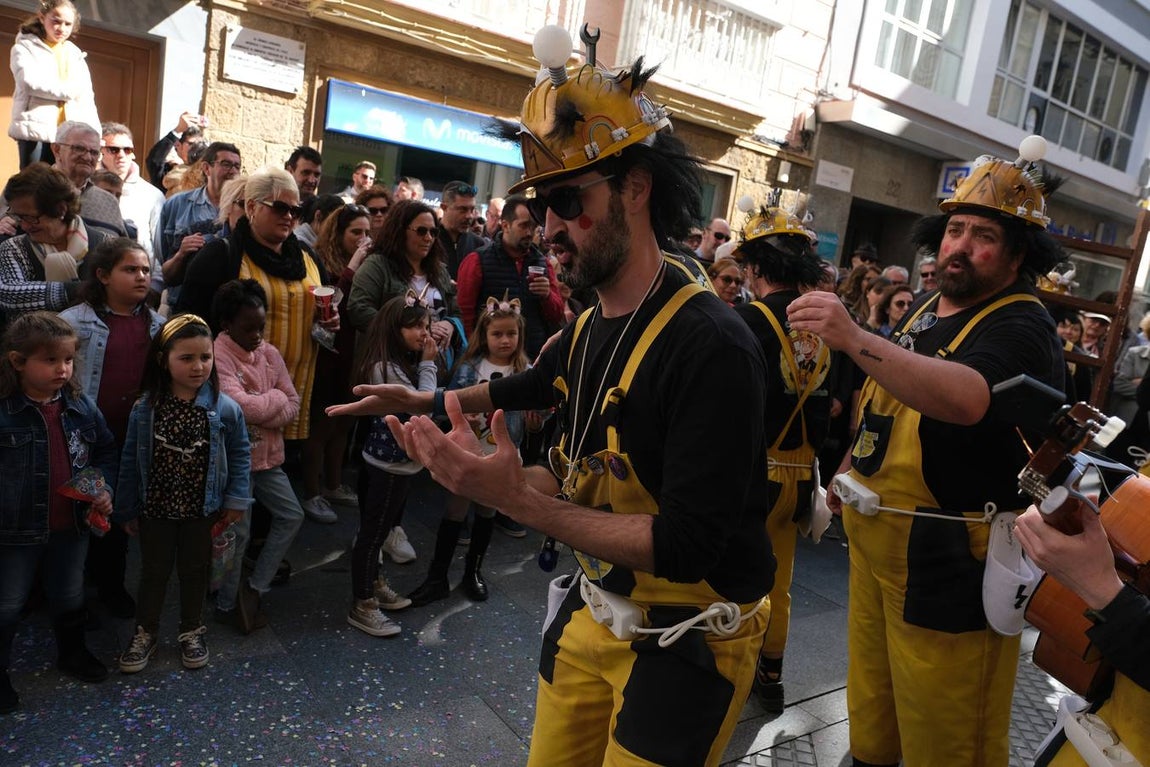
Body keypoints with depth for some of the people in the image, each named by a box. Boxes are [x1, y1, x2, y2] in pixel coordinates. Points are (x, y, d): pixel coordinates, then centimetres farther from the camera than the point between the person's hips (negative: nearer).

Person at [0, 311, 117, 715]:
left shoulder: (81, 406, -6)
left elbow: (106, 451, 7)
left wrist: (104, 489, -6)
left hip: (72, 525, 4)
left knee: (69, 596, 24)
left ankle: (72, 651, 47)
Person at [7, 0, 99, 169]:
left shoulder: (76, 54, 19)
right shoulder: (25, 48, 8)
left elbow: (87, 99, 12)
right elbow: (31, 82, -12)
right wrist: (71, 91, -4)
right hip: (36, 131, -3)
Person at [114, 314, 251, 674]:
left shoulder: (225, 408, -14)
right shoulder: (145, 409, -12)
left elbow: (240, 455, -3)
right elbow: (131, 461, -3)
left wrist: (237, 499, -4)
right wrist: (127, 508, 2)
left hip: (202, 509, 0)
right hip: (155, 508, 0)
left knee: (195, 571, 17)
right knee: (153, 571, 17)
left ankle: (191, 631, 38)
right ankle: (145, 633, 38)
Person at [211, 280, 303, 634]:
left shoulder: (269, 353, 3)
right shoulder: (217, 356, -18)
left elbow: (292, 404, 2)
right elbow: (242, 406, -27)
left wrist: (261, 416, -17)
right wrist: (275, 398, -9)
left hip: (267, 454, 7)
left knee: (291, 516, 12)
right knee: (239, 533, 3)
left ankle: (255, 588, 25)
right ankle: (228, 605, 24)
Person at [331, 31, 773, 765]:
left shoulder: (711, 345, -28)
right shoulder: (588, 328, -2)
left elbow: (685, 546, -30)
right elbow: (534, 385, 23)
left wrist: (519, 499, -32)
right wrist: (430, 401, 31)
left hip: (685, 642, -7)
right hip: (594, 612, 7)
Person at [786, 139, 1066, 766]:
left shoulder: (1022, 328, -16)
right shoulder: (924, 310, 11)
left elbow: (967, 398, -39)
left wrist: (854, 338, -46)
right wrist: (852, 468, 16)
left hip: (947, 565, -8)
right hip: (874, 540, 8)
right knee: (871, 714, 23)